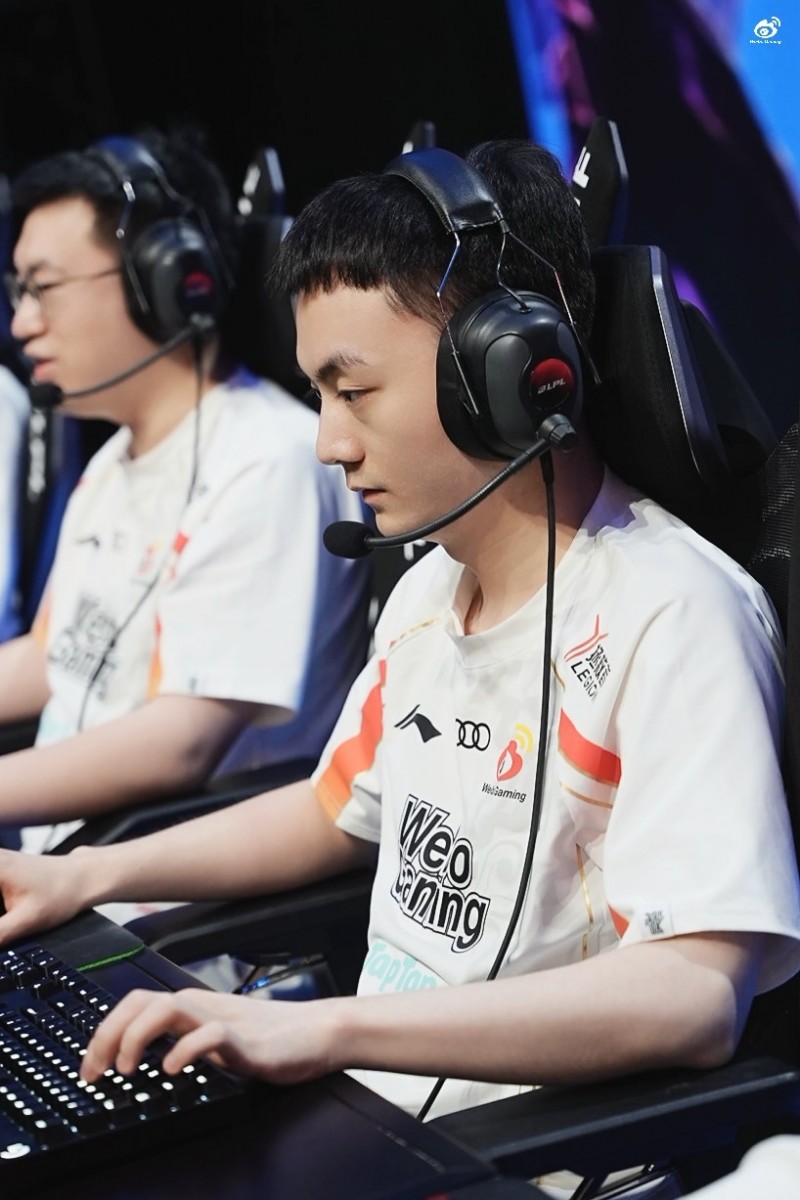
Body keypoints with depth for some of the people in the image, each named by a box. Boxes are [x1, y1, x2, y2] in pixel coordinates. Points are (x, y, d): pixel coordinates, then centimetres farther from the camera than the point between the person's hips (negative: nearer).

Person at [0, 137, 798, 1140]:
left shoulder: (667, 616, -20)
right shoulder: (428, 589, 9)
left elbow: (696, 995, -29)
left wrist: (322, 1028, -34)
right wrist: (83, 877, 15)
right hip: (362, 1106, 8)